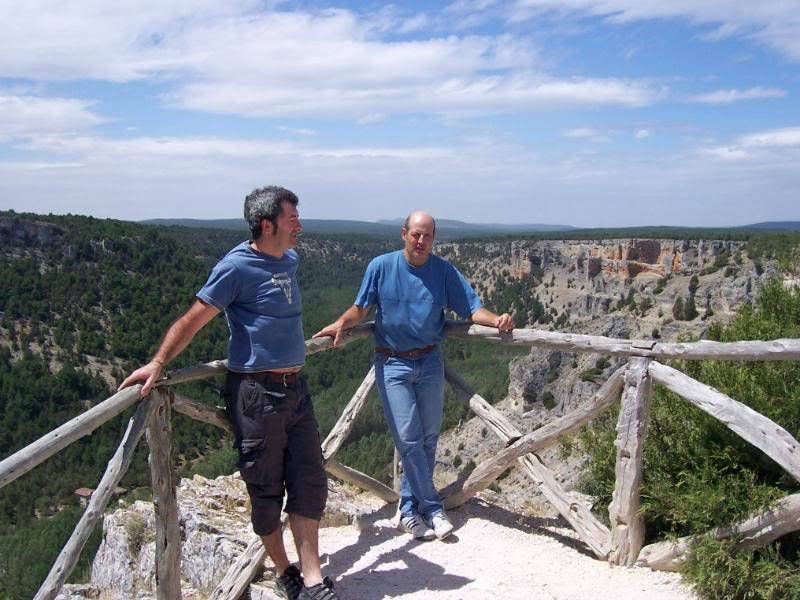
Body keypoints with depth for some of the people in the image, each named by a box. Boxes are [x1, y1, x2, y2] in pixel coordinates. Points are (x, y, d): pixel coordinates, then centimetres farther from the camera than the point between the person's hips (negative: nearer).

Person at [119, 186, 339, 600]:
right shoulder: (237, 266, -12)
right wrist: (157, 364, -16)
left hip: (295, 388, 7)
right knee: (266, 490, 7)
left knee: (309, 484, 5)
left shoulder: (289, 260, 11)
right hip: (256, 393, -7)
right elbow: (193, 320, -11)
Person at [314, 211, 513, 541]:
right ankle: (433, 508, 5)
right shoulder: (381, 266, -6)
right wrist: (343, 322, -19)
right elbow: (360, 307, 1)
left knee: (428, 438, 8)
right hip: (392, 363, -3)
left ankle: (410, 510, 22)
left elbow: (472, 308, -4)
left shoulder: (445, 271, -2)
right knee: (409, 438, -9)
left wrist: (496, 320, -23)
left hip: (430, 362, 3)